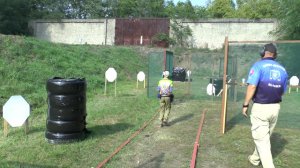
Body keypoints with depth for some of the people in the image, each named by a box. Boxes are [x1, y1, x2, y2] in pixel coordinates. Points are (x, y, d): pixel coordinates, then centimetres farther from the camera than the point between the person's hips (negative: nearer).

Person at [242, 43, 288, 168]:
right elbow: (282, 91, 13)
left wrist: (245, 105, -13)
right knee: (265, 137, 21)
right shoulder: (282, 69, 7)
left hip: (260, 107, -6)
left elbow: (252, 86, -19)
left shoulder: (259, 65, -10)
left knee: (261, 139, 2)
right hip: (275, 107, 6)